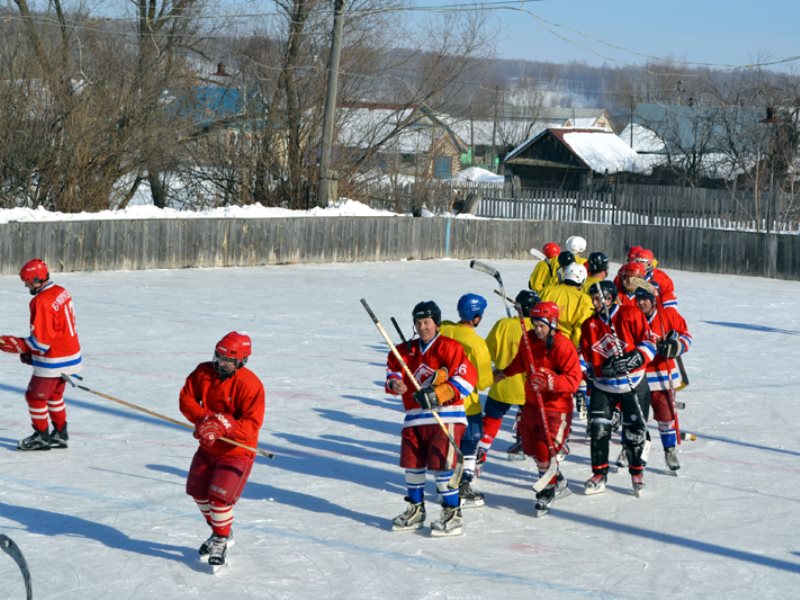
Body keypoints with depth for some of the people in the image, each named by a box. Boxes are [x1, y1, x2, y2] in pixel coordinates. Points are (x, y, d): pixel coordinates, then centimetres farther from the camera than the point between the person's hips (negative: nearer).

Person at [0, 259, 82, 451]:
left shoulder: (42, 302, -24)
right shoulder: (61, 292, 5)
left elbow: (41, 340, -23)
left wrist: (17, 345, -9)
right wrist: (28, 350, 15)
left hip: (53, 361, -9)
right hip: (71, 354, 9)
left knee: (35, 396, 8)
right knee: (54, 395, 23)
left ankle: (42, 437, 18)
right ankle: (60, 434, 29)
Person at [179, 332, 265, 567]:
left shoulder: (250, 384, -22)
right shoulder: (203, 372, -5)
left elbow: (251, 424, -25)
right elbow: (186, 397, -3)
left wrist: (223, 426, -40)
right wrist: (203, 418, -21)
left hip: (236, 451, -7)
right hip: (207, 447, 7)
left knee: (220, 497, -17)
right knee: (198, 492, 12)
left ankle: (221, 540, 7)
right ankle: (219, 532, 36)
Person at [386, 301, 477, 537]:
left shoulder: (450, 347, -6)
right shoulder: (407, 351, 14)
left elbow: (467, 377, -15)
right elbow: (393, 369, 16)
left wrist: (439, 394, -23)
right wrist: (394, 382, -9)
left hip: (446, 417, -7)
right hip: (415, 418, 7)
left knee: (441, 465, -12)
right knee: (412, 465, 11)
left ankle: (453, 514, -1)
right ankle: (415, 510, 31)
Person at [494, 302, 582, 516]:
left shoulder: (563, 346, -20)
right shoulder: (529, 340, 0)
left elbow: (574, 379, -25)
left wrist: (550, 382, -39)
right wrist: (505, 373, 31)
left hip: (556, 406, -8)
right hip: (532, 402, 8)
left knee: (545, 451, -13)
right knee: (531, 448, 16)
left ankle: (547, 492, 8)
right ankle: (558, 482, 37)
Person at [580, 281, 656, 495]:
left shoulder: (631, 315, -10)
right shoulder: (589, 325, 5)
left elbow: (650, 342, -10)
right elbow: (587, 356, 14)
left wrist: (634, 359, -23)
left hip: (633, 384, -3)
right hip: (603, 386, 4)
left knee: (634, 431, 1)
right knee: (598, 429, -5)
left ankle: (637, 472, 21)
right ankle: (599, 475, 6)